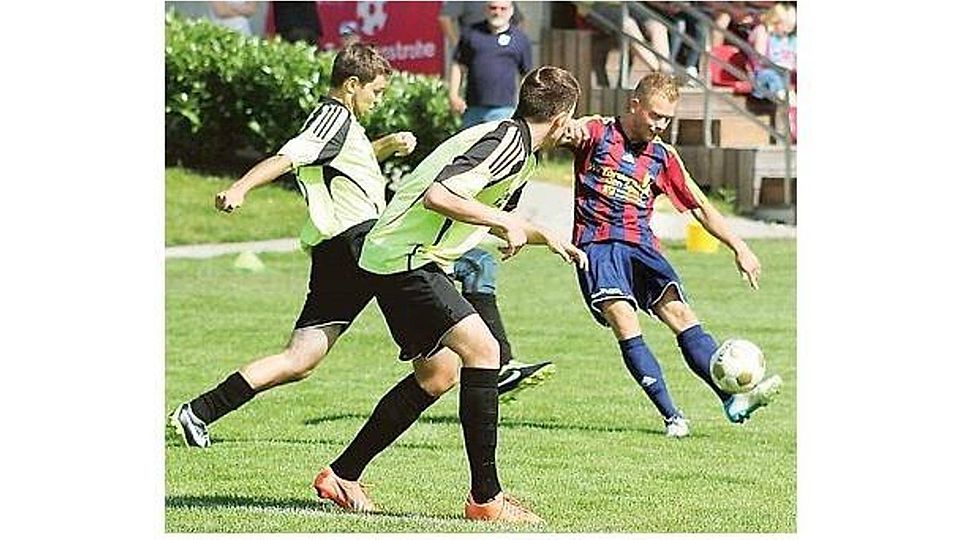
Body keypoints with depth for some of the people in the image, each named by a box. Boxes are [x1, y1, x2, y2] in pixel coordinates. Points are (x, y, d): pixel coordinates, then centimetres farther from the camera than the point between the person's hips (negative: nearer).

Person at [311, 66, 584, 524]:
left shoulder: (516, 144, 16)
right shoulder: (507, 143, -17)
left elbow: (492, 217, 34)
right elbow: (437, 195, -29)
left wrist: (546, 237, 37)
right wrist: (507, 222, -22)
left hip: (410, 259, 11)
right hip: (405, 259, -11)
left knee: (438, 374, 18)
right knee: (481, 349, -19)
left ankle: (342, 476, 26)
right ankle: (485, 497, -18)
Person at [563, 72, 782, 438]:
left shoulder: (663, 157, 15)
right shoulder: (597, 133, 3)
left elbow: (701, 207, 18)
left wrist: (739, 248, 9)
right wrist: (569, 131, -43)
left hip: (641, 247, 4)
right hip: (598, 245, -4)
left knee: (680, 313, -14)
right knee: (624, 321, -22)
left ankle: (733, 399, -25)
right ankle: (671, 416, -25)